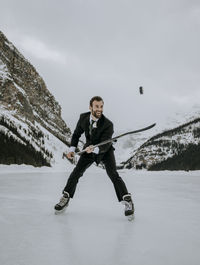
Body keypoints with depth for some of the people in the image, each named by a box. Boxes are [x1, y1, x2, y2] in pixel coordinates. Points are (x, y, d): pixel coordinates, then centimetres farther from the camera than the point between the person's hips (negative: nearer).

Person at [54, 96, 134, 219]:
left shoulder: (108, 124, -28)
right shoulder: (83, 117, -14)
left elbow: (105, 145, -32)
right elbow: (77, 133, 2)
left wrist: (94, 149, -51)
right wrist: (72, 149, -8)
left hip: (105, 151, -3)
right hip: (89, 149, 4)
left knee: (113, 174, -18)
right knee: (77, 172, -2)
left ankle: (127, 201, -8)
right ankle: (65, 198, 15)